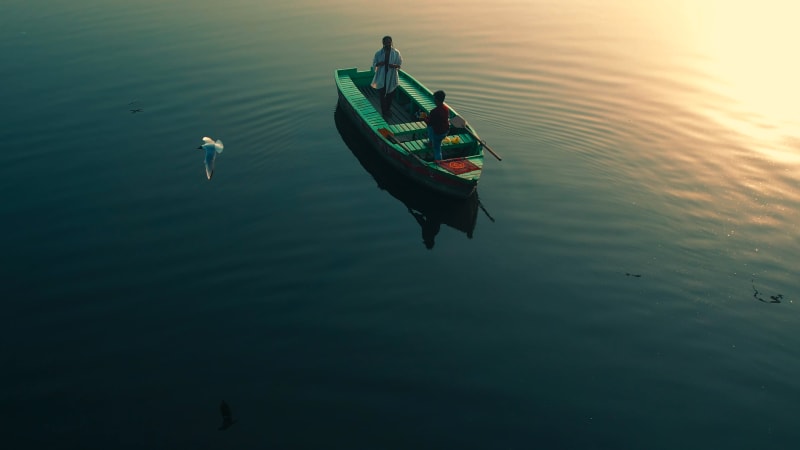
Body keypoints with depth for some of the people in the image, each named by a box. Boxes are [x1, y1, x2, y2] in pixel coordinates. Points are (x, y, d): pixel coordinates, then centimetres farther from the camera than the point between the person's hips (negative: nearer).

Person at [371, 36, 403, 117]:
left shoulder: (396, 52, -5)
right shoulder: (378, 53, -5)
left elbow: (399, 64, 1)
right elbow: (374, 64, 4)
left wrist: (394, 65, -21)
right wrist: (378, 64, -19)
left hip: (391, 77, 1)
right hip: (382, 77, -1)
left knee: (390, 94, 12)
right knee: (382, 95, -1)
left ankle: (388, 109, 33)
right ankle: (384, 111, 11)